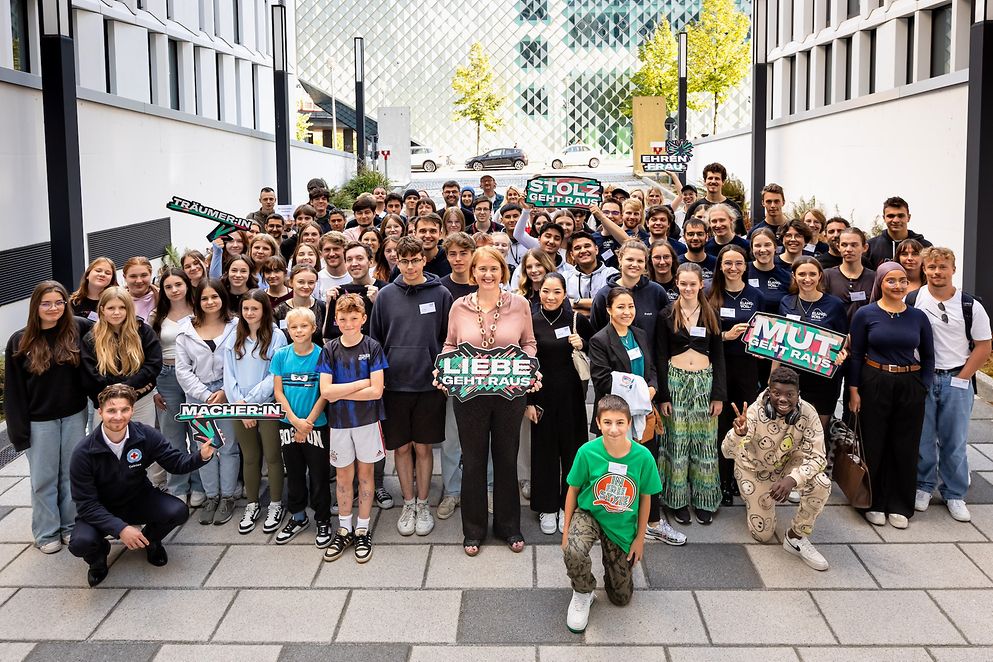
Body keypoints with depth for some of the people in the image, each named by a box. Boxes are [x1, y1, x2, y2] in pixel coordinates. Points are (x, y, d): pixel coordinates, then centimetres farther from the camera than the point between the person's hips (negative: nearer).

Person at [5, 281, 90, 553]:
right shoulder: (20, 342, -7)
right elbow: (13, 389, -5)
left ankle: (71, 526, 26)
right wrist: (18, 428, -8)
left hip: (74, 416, 1)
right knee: (44, 478, 8)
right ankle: (46, 533, 22)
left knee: (72, 474, 11)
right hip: (40, 421, -1)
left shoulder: (78, 329, -7)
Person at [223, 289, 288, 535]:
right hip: (239, 407, 4)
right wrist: (239, 404, -7)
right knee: (249, 458, 13)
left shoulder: (276, 336, -7)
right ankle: (252, 505, 25)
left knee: (272, 456, 5)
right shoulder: (233, 338, 6)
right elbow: (229, 375, 4)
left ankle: (275, 505, 19)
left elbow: (276, 376, -10)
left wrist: (250, 400, -12)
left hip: (268, 405, -3)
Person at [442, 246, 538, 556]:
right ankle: (473, 530, 24)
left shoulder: (519, 304, -1)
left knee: (507, 458, 13)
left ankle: (508, 526, 29)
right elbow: (450, 347, 8)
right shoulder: (459, 306, -1)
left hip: (510, 392, 0)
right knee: (473, 461, 10)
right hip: (469, 394, 0)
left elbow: (529, 344, 7)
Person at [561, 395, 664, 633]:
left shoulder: (643, 456, -21)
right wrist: (566, 530, -4)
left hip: (622, 525, 1)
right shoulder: (587, 452, -22)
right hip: (589, 514, -1)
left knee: (621, 597, 10)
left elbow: (645, 497, -5)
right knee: (573, 552, -36)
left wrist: (640, 538, 1)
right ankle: (583, 594, -3)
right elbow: (573, 490, -6)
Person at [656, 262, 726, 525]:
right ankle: (678, 500, 13)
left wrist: (719, 395, -2)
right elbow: (661, 358, -1)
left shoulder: (711, 315, 6)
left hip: (704, 382, 2)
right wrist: (663, 396, -7)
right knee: (677, 443, 2)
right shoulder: (667, 316, 0)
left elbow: (718, 357, 6)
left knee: (704, 443, 4)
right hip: (675, 381, -2)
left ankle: (704, 500, 15)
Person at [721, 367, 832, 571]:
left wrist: (792, 479, -45)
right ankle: (756, 501, 35)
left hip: (787, 464, 2)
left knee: (821, 483, -28)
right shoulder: (755, 412, -33)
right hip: (754, 470, -2)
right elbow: (728, 452, -40)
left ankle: (796, 537, -5)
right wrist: (739, 433, -63)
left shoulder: (807, 414, -27)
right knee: (762, 534, 1)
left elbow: (817, 457, -27)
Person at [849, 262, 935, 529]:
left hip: (910, 387, 2)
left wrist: (924, 387, 0)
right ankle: (874, 503, 18)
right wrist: (853, 391, -6)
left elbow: (928, 356, 10)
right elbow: (855, 354, -1)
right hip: (874, 384, -2)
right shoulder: (865, 314, -3)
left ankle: (900, 506, 19)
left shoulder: (918, 316, 4)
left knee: (906, 447, 7)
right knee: (873, 445, 4)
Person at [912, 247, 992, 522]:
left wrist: (961, 378, -5)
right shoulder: (911, 301, -3)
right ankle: (923, 487, 25)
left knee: (955, 442, 7)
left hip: (956, 381, 0)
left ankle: (954, 495, 19)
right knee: (922, 439, 9)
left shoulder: (971, 306, -4)